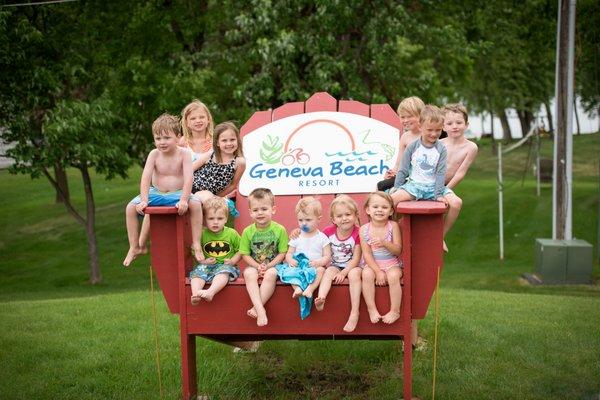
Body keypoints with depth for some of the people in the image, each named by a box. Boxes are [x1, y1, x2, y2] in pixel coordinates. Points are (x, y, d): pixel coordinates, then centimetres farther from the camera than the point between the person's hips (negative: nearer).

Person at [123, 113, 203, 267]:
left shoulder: (184, 153, -12)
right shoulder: (154, 154, -6)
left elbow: (188, 178, -21)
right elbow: (145, 178, -13)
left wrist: (184, 200, -32)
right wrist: (144, 200, -24)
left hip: (177, 193, -2)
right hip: (157, 193, 3)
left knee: (196, 205, -31)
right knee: (131, 207, -14)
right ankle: (134, 247, -3)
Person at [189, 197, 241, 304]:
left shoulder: (232, 233, 1)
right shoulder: (202, 234, 2)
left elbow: (240, 250, 7)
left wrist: (233, 261, -10)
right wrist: (203, 260, -11)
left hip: (226, 265, -2)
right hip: (207, 265, 3)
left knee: (223, 272, -35)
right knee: (197, 272, -26)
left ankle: (210, 292, -56)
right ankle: (196, 294, -46)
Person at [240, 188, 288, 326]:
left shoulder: (279, 230, -5)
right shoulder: (248, 231, -1)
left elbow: (282, 253, -4)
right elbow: (245, 254, 1)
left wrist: (268, 266, -16)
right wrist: (258, 266, -15)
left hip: (273, 265, -1)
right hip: (254, 265, 2)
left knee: (271, 274, -35)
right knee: (249, 273, -32)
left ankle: (256, 307, -29)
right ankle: (260, 309, -40)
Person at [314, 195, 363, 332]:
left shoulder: (357, 233, -12)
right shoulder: (329, 231, -3)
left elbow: (356, 259, -12)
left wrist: (344, 272, -23)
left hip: (352, 266, -3)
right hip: (335, 265, 3)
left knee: (354, 274, -33)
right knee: (329, 271, -28)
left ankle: (354, 312, -35)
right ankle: (321, 299, -52)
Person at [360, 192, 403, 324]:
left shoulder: (393, 226, -5)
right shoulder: (364, 229, -5)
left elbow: (398, 250, -10)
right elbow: (367, 254, -7)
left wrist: (384, 243, -29)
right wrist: (378, 271, -18)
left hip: (392, 264, -1)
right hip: (372, 264, 1)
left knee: (393, 276, -31)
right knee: (367, 274, -30)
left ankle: (395, 311, -15)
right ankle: (372, 309, -17)